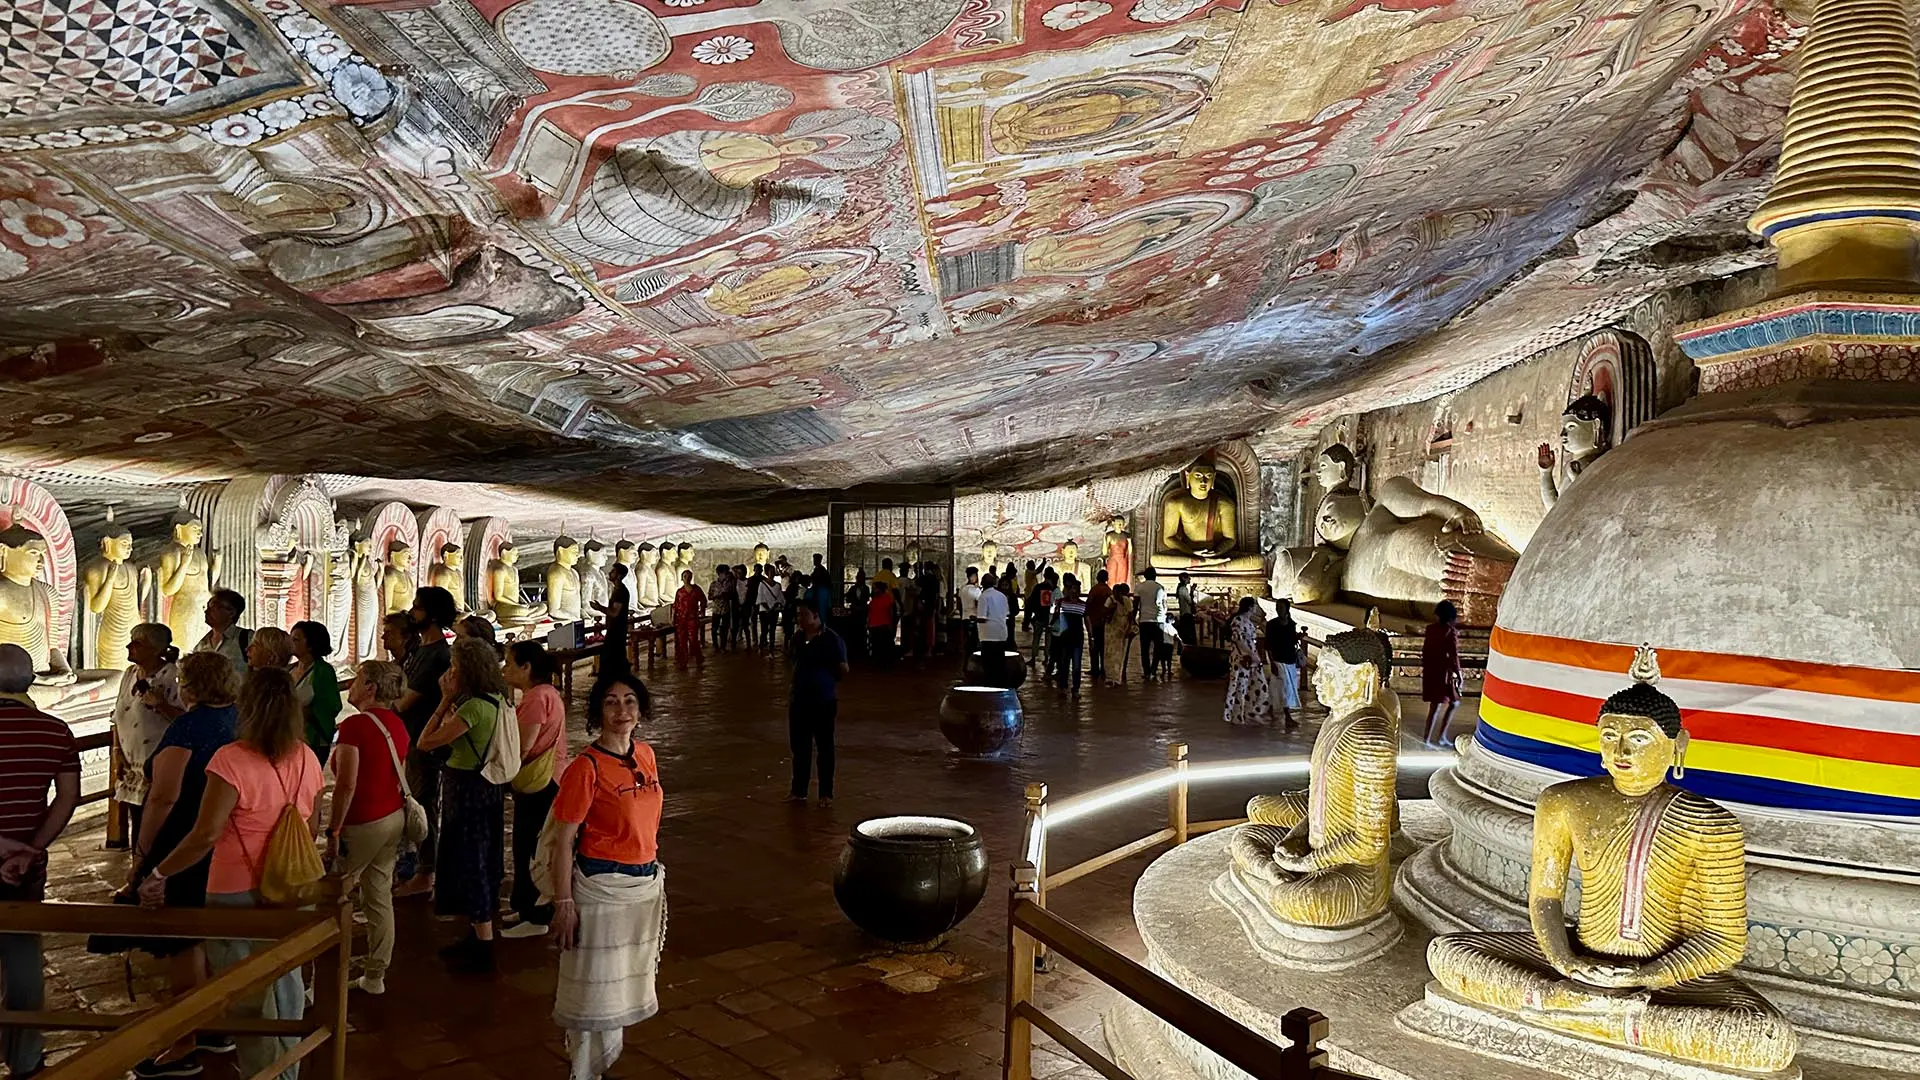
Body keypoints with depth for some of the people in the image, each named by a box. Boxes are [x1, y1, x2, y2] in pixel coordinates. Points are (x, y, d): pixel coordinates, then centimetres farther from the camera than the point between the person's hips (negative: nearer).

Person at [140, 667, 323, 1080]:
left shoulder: (232, 759, -19)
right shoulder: (307, 758, -2)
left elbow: (205, 835, -23)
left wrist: (157, 874, -12)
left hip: (238, 895, -6)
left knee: (249, 999, 9)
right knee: (287, 986, 20)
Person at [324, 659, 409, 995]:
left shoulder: (355, 725, -17)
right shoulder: (397, 725, 7)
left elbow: (346, 785, -20)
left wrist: (333, 832, -14)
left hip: (363, 823, -8)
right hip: (394, 817, 8)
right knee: (380, 897, 12)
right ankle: (375, 976, 19)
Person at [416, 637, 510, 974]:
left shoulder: (474, 706, -23)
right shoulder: (495, 701, 6)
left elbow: (426, 742, -21)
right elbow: (451, 736, 9)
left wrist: (446, 700, -15)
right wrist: (451, 701, 2)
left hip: (468, 790, -10)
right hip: (486, 785, 10)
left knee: (470, 862, 0)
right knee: (477, 861, 19)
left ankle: (483, 950, 8)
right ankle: (476, 936, 32)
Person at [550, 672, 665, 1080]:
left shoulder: (645, 755, 4)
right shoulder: (586, 767, -16)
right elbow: (563, 841, -13)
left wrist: (656, 878, 14)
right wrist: (563, 902, -15)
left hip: (647, 884, 7)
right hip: (601, 888, -6)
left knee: (627, 981, 18)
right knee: (594, 987, 5)